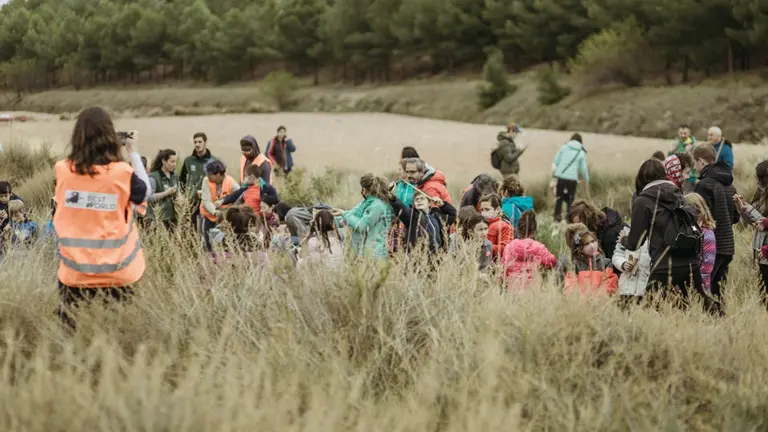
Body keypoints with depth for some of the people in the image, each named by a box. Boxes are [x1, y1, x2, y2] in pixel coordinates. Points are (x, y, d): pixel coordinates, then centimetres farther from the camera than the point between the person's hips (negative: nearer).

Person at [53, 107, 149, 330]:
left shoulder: (63, 170, -6)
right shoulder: (122, 173, -12)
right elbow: (145, 193, 7)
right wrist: (134, 153, 12)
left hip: (74, 271, 2)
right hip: (116, 273, -2)